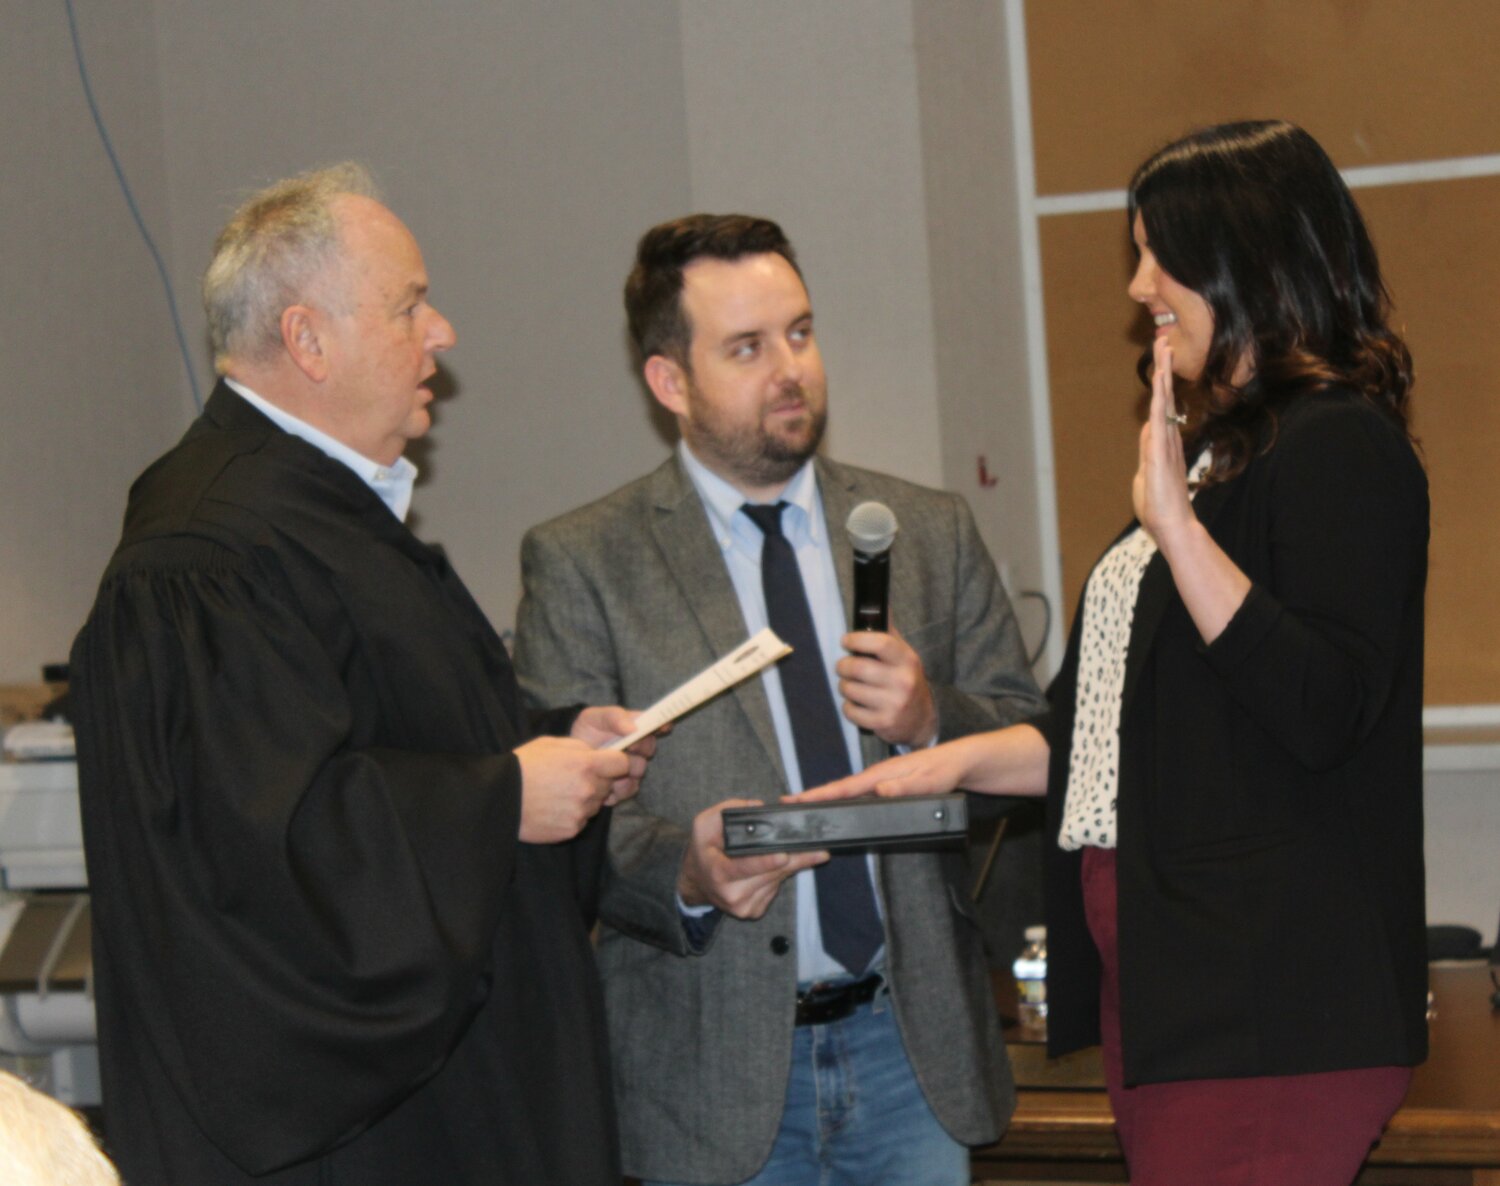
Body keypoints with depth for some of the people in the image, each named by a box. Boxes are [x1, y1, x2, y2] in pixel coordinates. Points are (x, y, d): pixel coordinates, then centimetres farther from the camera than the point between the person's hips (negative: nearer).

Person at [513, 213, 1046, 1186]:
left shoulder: (932, 532, 9)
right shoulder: (581, 564, -2)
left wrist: (931, 719, -10)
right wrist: (684, 870, -26)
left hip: (913, 1042, 3)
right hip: (719, 1065, -3)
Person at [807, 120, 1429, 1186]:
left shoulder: (1342, 447, -8)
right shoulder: (1220, 446, 21)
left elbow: (1323, 712, -20)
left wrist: (1175, 523, -20)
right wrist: (956, 762, 14)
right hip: (1160, 968, 9)